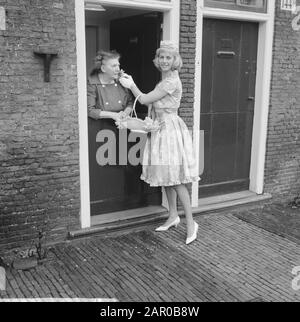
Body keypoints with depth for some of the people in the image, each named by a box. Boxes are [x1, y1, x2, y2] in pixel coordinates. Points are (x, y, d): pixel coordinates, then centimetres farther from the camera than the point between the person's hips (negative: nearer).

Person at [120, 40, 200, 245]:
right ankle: (173, 216, 25)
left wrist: (131, 85, 2)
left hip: (170, 130, -10)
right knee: (167, 177, 13)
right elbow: (151, 103, 15)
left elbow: (144, 99, -13)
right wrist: (131, 84, 12)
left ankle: (191, 223, 0)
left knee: (176, 179, -8)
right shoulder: (165, 80, 15)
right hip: (161, 129, 10)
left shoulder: (172, 81, -16)